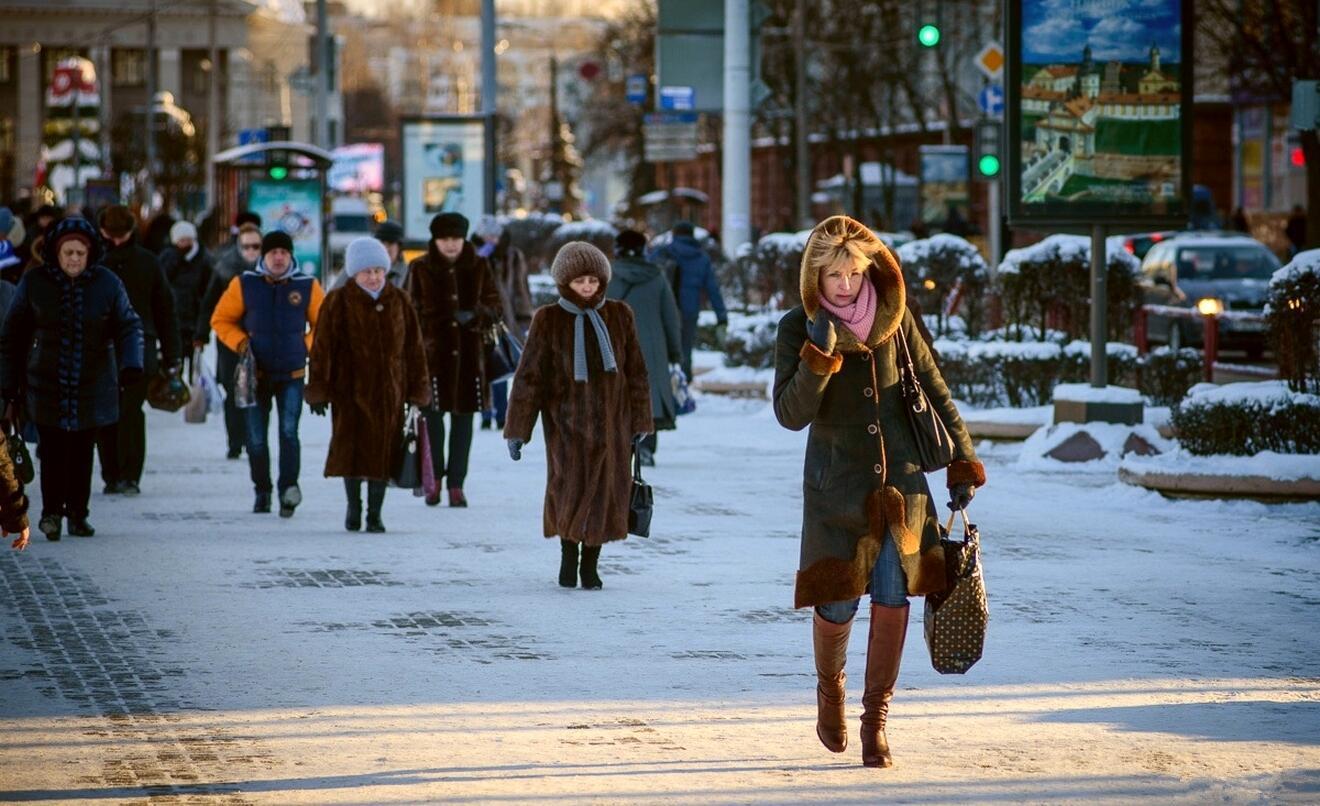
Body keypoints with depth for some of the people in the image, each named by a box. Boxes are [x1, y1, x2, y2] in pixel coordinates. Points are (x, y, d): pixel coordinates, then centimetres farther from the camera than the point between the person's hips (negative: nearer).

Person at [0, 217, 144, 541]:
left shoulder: (107, 283, 0)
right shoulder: (34, 283, -2)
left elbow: (128, 326, 1)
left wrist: (131, 364, -19)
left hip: (92, 386, 1)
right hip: (48, 385, -1)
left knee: (83, 451, 5)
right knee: (53, 450, -9)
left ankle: (77, 513, 17)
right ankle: (51, 512, 2)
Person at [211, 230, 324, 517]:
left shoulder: (308, 286, 0)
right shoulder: (244, 285, -1)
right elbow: (221, 320, 8)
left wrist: (306, 346, -3)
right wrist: (240, 343, -6)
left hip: (292, 374, -1)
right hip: (256, 373, 1)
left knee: (289, 432, -16)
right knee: (256, 438, 5)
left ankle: (289, 488, -20)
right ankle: (262, 491, 18)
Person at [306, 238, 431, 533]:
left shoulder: (399, 302, 7)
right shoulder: (338, 302, -1)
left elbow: (414, 349, 11)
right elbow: (323, 348, -2)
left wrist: (417, 391, 8)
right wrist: (318, 391, -6)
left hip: (390, 391, 2)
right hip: (350, 390, -2)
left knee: (383, 451, 2)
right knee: (351, 449, -2)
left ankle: (375, 512, 12)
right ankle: (353, 506, 18)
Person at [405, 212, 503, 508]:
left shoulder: (478, 267, 5)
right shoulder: (420, 269, 2)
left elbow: (494, 305, 9)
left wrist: (475, 316, -12)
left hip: (469, 353, 1)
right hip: (433, 352, -1)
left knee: (464, 417, 3)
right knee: (433, 415, -2)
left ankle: (456, 483, 8)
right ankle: (434, 478, 13)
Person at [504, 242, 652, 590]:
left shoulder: (619, 316, 5)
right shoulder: (548, 321, 0)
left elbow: (636, 371, 10)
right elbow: (528, 376, 0)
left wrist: (639, 422, 8)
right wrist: (516, 430, -2)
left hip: (610, 421, 2)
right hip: (566, 421, -2)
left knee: (605, 491, -1)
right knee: (570, 488, -12)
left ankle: (590, 564, 15)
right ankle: (568, 554, 11)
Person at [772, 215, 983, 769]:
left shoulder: (893, 316, 0)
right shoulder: (798, 329, -7)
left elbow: (933, 391, 10)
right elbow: (790, 414, -17)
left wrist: (962, 461, 9)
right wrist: (819, 358, -31)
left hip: (900, 481, 2)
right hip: (837, 487, -2)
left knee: (893, 598, -3)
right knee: (837, 604, -2)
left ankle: (876, 721, 8)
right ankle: (829, 687, 30)